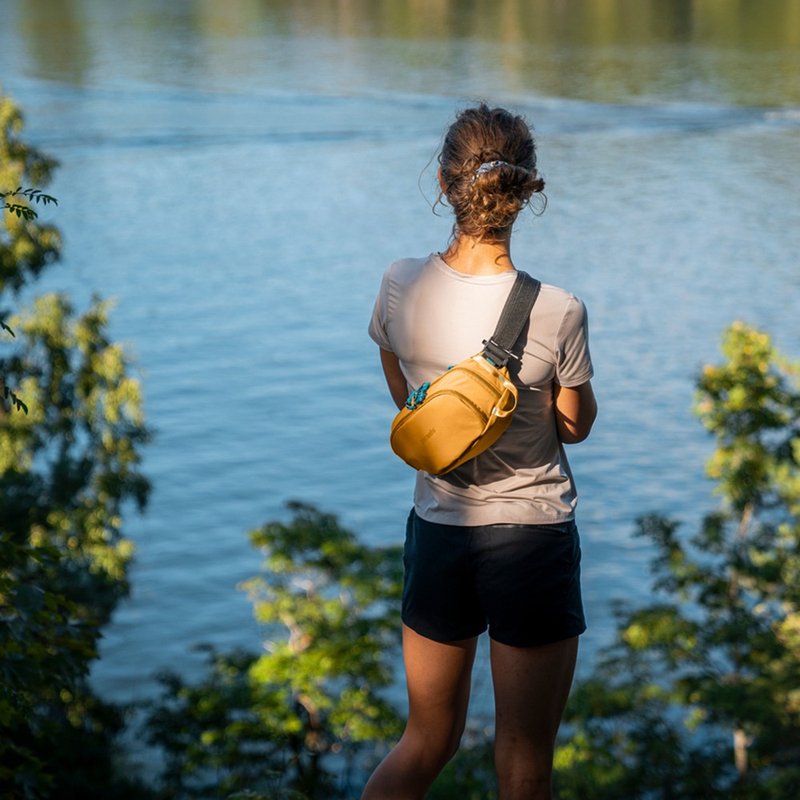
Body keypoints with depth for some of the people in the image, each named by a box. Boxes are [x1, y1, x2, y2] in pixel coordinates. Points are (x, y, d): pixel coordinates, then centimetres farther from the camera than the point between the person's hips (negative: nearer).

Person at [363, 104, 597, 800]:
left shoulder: (400, 286, -8)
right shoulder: (558, 312, -18)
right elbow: (576, 426, -2)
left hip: (437, 530, 4)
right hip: (533, 538, -4)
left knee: (426, 743, 21)